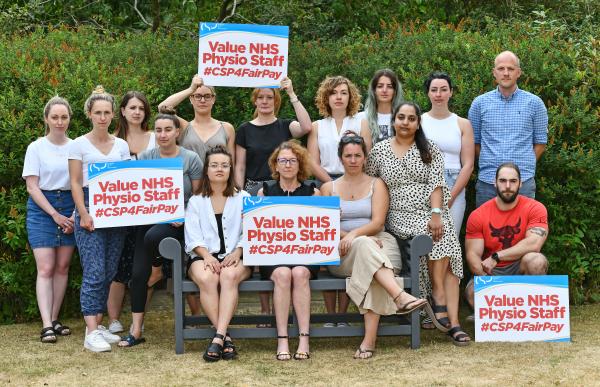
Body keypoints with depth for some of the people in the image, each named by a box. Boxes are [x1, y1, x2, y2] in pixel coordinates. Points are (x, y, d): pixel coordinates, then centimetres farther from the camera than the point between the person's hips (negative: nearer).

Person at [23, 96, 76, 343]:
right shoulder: (36, 148, -2)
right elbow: (32, 186, -4)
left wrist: (76, 214, -7)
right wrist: (55, 214, -11)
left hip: (69, 207, 3)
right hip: (42, 208, -3)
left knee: (62, 267, 4)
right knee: (46, 268, -10)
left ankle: (54, 319, 12)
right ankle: (46, 325, -14)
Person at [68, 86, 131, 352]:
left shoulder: (121, 145, 12)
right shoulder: (79, 145, 1)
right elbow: (75, 183, -2)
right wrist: (84, 214, -13)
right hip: (90, 210, -4)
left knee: (109, 272, 4)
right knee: (94, 272, -12)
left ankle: (97, 324, 13)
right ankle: (91, 332, -14)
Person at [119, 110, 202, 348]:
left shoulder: (190, 159, -1)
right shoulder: (145, 158, 6)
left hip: (178, 222, -3)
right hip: (149, 219, 3)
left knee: (152, 237, -36)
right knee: (138, 272, -9)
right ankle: (136, 330, -4)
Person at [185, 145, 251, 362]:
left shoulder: (243, 198, 15)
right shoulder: (196, 201, 17)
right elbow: (193, 236, 4)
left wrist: (237, 252, -14)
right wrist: (207, 256, -15)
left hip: (235, 257, -1)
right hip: (204, 256, 1)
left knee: (229, 275, -36)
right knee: (206, 278, -34)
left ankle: (218, 336, -40)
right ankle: (225, 337, -30)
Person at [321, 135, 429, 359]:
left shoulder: (376, 184, 15)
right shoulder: (328, 188, 18)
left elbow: (377, 222, 1)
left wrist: (354, 234, -20)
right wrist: (363, 238, -10)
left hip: (378, 243, 0)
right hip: (342, 252, 0)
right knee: (364, 244, -38)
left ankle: (369, 340, -48)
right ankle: (401, 297, -56)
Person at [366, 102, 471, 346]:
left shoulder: (430, 150, 9)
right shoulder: (379, 150, 10)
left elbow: (436, 183, -2)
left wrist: (436, 214, -17)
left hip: (431, 213, 1)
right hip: (400, 216, -1)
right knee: (433, 237, -32)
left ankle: (452, 323, -23)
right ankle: (441, 301, -22)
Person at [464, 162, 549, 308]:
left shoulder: (534, 208, -7)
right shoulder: (478, 215, -2)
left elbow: (534, 244, -21)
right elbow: (473, 254, -5)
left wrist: (496, 257, -21)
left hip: (520, 269, 0)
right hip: (491, 272, 0)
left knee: (536, 260, -34)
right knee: (473, 294, -31)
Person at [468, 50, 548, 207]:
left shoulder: (534, 103, 4)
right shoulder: (480, 103, 6)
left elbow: (540, 143, 10)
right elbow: (474, 142, 12)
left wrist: (524, 164, 3)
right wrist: (491, 162, 4)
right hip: (487, 181, 1)